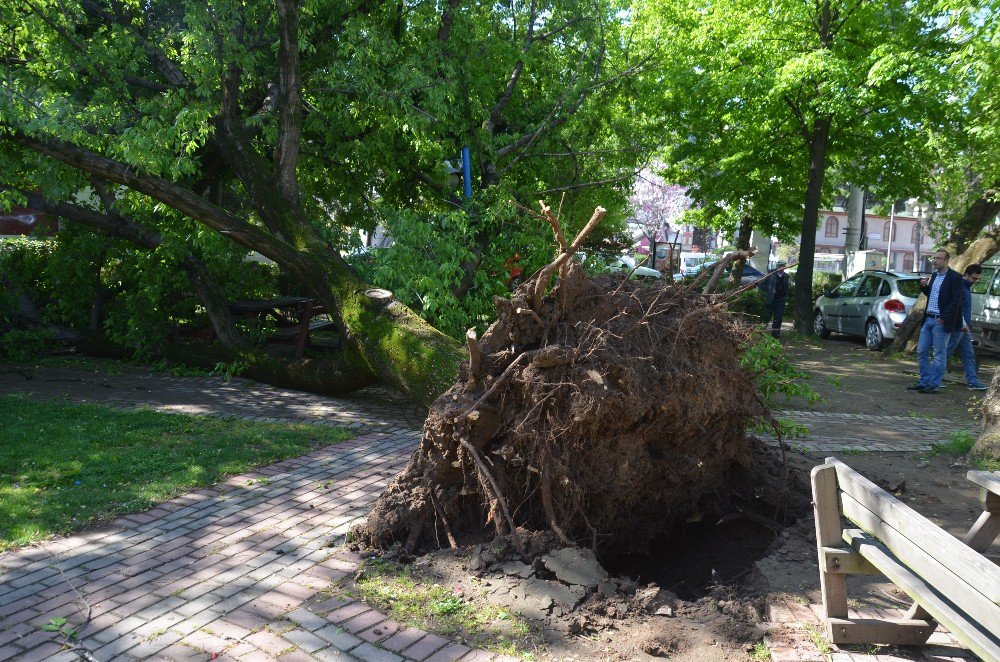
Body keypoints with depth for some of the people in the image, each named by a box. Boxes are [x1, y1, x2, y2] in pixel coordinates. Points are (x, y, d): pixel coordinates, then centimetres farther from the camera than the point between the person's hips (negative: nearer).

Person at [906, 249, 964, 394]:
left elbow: (956, 301, -13)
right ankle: (924, 382, 17)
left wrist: (943, 318, -19)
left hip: (941, 321, -8)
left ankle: (934, 385, 5)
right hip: (928, 319, 8)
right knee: (921, 352, 9)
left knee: (939, 355, 0)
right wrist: (924, 286, 4)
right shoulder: (934, 276, 15)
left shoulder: (955, 277, -9)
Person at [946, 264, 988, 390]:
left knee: (969, 355, 7)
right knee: (946, 353, -5)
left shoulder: (967, 288, 18)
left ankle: (973, 381, 8)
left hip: (965, 328, 10)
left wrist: (968, 324, 18)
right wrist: (963, 324, -21)